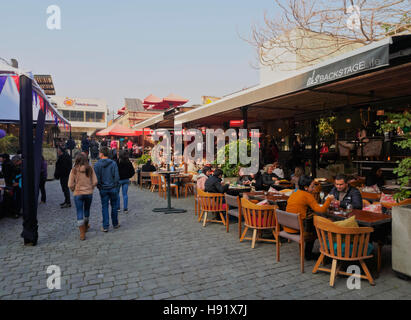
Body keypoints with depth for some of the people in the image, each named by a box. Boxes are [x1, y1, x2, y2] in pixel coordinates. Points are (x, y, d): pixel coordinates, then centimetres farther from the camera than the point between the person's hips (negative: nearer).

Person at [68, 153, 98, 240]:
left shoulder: (74, 170, -8)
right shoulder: (90, 169, -5)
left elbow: (70, 185, -8)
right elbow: (95, 182, -7)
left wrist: (74, 190, 11)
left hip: (78, 194, -2)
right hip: (89, 193, 2)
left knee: (79, 213, 4)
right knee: (87, 210, 22)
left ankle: (82, 234, 4)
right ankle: (85, 227, 42)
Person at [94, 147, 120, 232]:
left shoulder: (97, 165, -7)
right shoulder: (113, 163, -7)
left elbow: (96, 178, -6)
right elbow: (117, 176, -8)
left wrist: (99, 187, 8)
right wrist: (115, 186, 4)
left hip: (103, 189, 0)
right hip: (113, 188, 0)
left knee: (104, 207, 7)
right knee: (114, 206, 12)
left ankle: (105, 226, 8)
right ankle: (115, 224, 23)